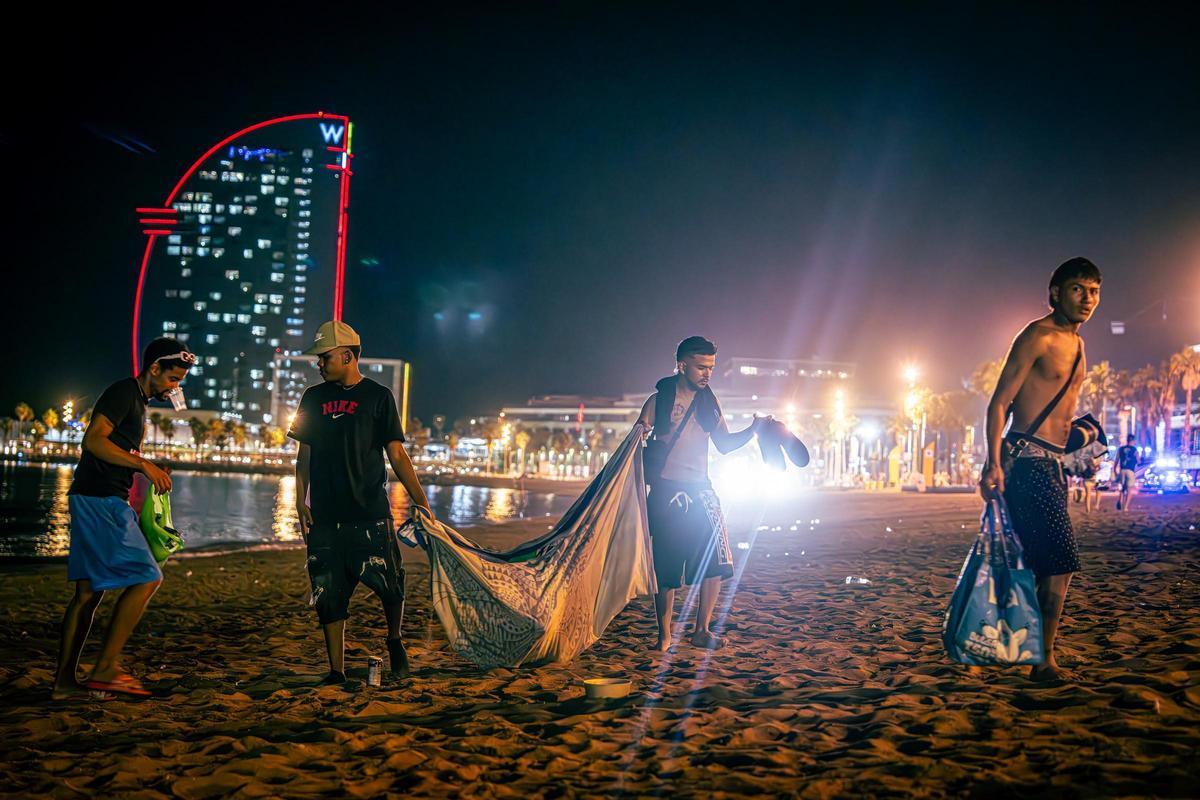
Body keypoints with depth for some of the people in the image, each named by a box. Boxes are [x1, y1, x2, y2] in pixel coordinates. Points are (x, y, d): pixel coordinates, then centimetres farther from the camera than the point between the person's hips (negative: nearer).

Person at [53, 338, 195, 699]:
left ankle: (64, 680, 12)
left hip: (95, 501, 10)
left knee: (90, 590, 10)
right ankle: (104, 669, -10)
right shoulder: (123, 392, -9)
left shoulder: (137, 401, 21)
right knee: (146, 578, -11)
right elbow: (94, 441, -21)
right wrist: (144, 464, -21)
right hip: (100, 500, -10)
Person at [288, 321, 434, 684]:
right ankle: (336, 670, 12)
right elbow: (304, 454, 15)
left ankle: (394, 641, 20)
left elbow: (397, 454, 1)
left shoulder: (377, 396, 3)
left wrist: (420, 502, -5)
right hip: (324, 515, 3)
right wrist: (300, 502, 4)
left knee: (389, 584, -8)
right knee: (329, 594, 3)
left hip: (370, 512, -3)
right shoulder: (314, 398, 13)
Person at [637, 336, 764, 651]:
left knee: (716, 562, -3)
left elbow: (725, 444, 13)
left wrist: (753, 429, -2)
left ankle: (702, 631, 8)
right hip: (667, 492, -4)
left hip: (701, 490, 4)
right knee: (666, 568, -2)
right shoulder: (659, 400, -2)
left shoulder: (709, 401, 11)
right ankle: (664, 635, 11)